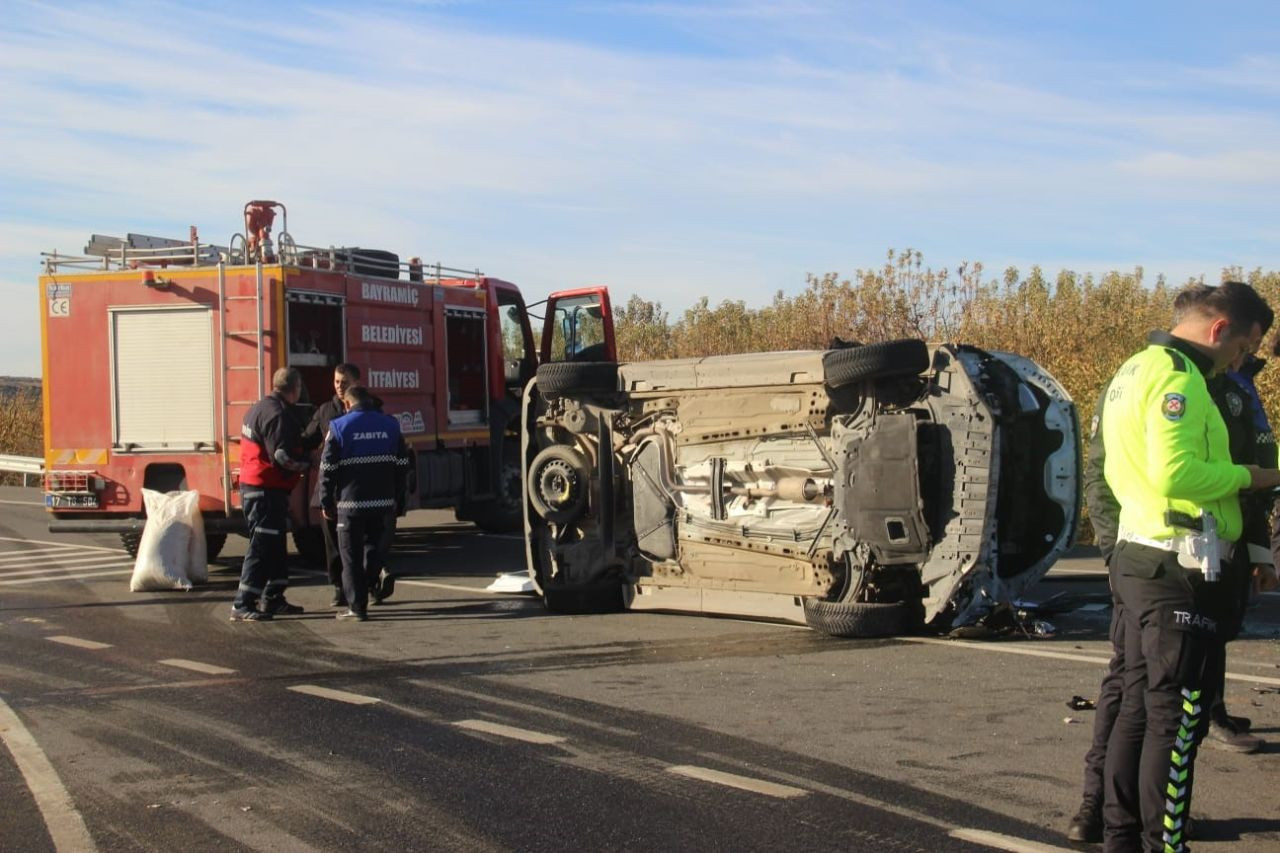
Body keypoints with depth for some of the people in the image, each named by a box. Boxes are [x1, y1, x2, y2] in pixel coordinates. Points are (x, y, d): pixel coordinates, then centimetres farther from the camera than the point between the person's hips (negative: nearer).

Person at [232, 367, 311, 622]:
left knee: (275, 546, 18)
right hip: (266, 490, -10)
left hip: (252, 485, 10)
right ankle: (242, 606, -9)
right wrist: (305, 463, -7)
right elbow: (282, 455, -24)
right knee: (261, 547, -8)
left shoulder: (259, 408, 15)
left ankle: (273, 599, 26)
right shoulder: (277, 414, -18)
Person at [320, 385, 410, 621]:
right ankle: (379, 572, -10)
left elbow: (328, 468, -4)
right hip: (384, 502, 3)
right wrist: (397, 498, 16)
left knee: (351, 556, 4)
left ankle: (357, 606, 4)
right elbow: (402, 464, 10)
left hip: (351, 502, -3)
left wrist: (326, 502, 4)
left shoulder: (339, 427, -3)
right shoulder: (390, 425, 8)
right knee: (375, 545, 20)